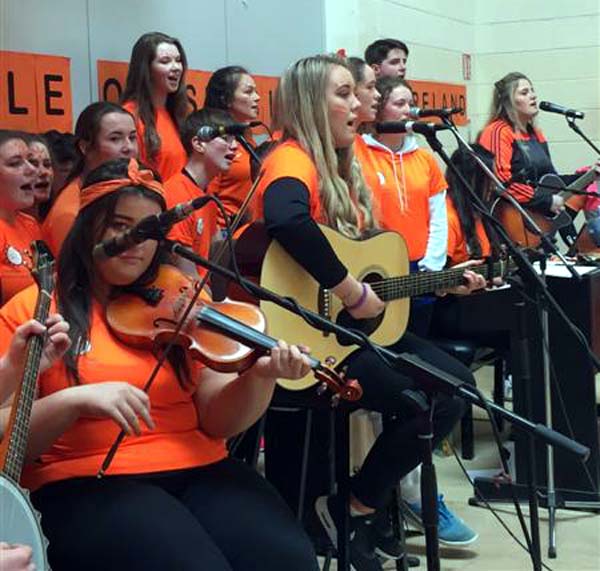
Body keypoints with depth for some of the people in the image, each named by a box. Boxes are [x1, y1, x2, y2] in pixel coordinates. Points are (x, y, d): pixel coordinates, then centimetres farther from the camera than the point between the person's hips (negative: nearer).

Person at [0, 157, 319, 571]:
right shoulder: (33, 310, 3)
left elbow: (217, 420, 6)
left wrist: (261, 376, -14)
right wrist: (73, 400, -19)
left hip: (201, 471, 4)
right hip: (87, 486, -3)